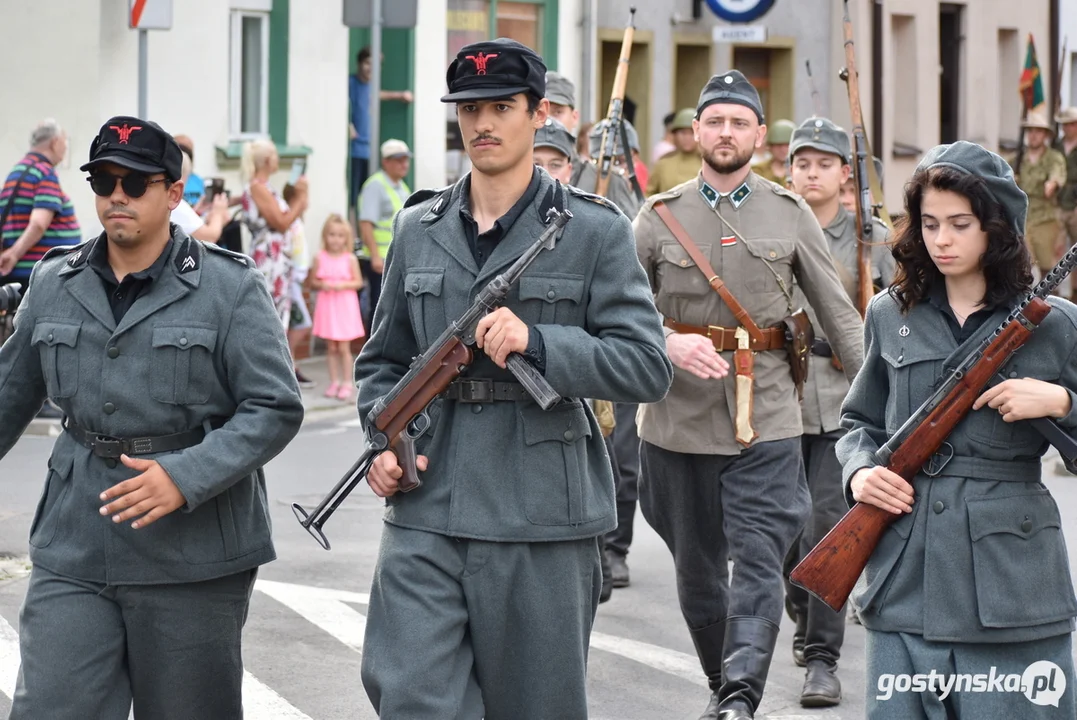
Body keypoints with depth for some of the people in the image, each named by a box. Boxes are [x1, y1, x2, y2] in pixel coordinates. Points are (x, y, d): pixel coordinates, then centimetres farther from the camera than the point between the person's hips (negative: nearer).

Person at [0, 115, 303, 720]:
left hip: (192, 557, -3)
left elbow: (275, 410, -8)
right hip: (73, 555, 3)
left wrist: (185, 477, -19)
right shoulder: (55, 284, 9)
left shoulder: (230, 289, -3)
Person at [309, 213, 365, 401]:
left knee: (343, 347, 0)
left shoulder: (350, 259, -4)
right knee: (331, 347, 8)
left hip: (345, 307, -2)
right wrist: (321, 284, -16)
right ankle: (334, 382, 16)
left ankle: (346, 383, 7)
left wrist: (343, 285, -18)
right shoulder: (320, 258, 0)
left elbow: (358, 282, -2)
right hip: (327, 306, 2)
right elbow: (312, 282, 5)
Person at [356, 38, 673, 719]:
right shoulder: (418, 229, 12)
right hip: (425, 515, 3)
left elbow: (648, 367, -6)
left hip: (543, 525, -2)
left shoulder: (594, 231, 0)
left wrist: (536, 342, -18)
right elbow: (383, 361, 19)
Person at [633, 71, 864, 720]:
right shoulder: (659, 217, 5)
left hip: (768, 422, -1)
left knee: (759, 561, -14)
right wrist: (667, 344, -18)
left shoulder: (790, 215, 5)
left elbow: (839, 314, 8)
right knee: (697, 569, 11)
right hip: (679, 419, 1)